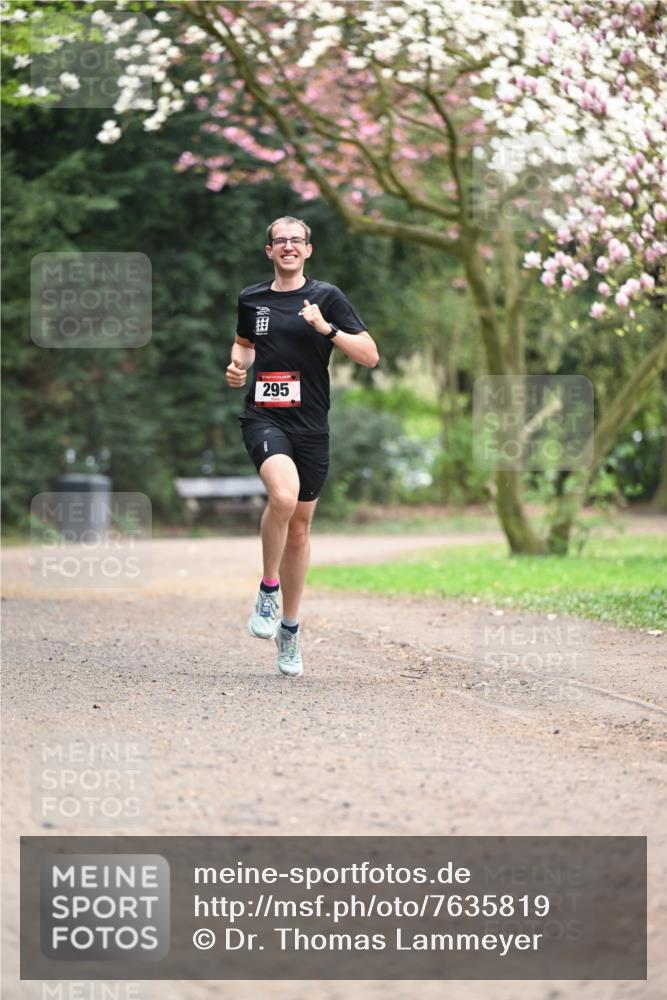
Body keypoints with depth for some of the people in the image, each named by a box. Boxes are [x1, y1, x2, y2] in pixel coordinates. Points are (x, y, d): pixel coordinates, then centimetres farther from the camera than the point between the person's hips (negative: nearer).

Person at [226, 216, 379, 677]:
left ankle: (289, 628, 24)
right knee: (284, 495, -30)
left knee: (300, 527, 9)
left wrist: (327, 329, -17)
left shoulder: (326, 297, 1)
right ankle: (268, 589, -9)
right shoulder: (251, 299, 9)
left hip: (311, 425, 1)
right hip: (264, 418, -1)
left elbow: (370, 355, -4)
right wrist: (238, 366, 8)